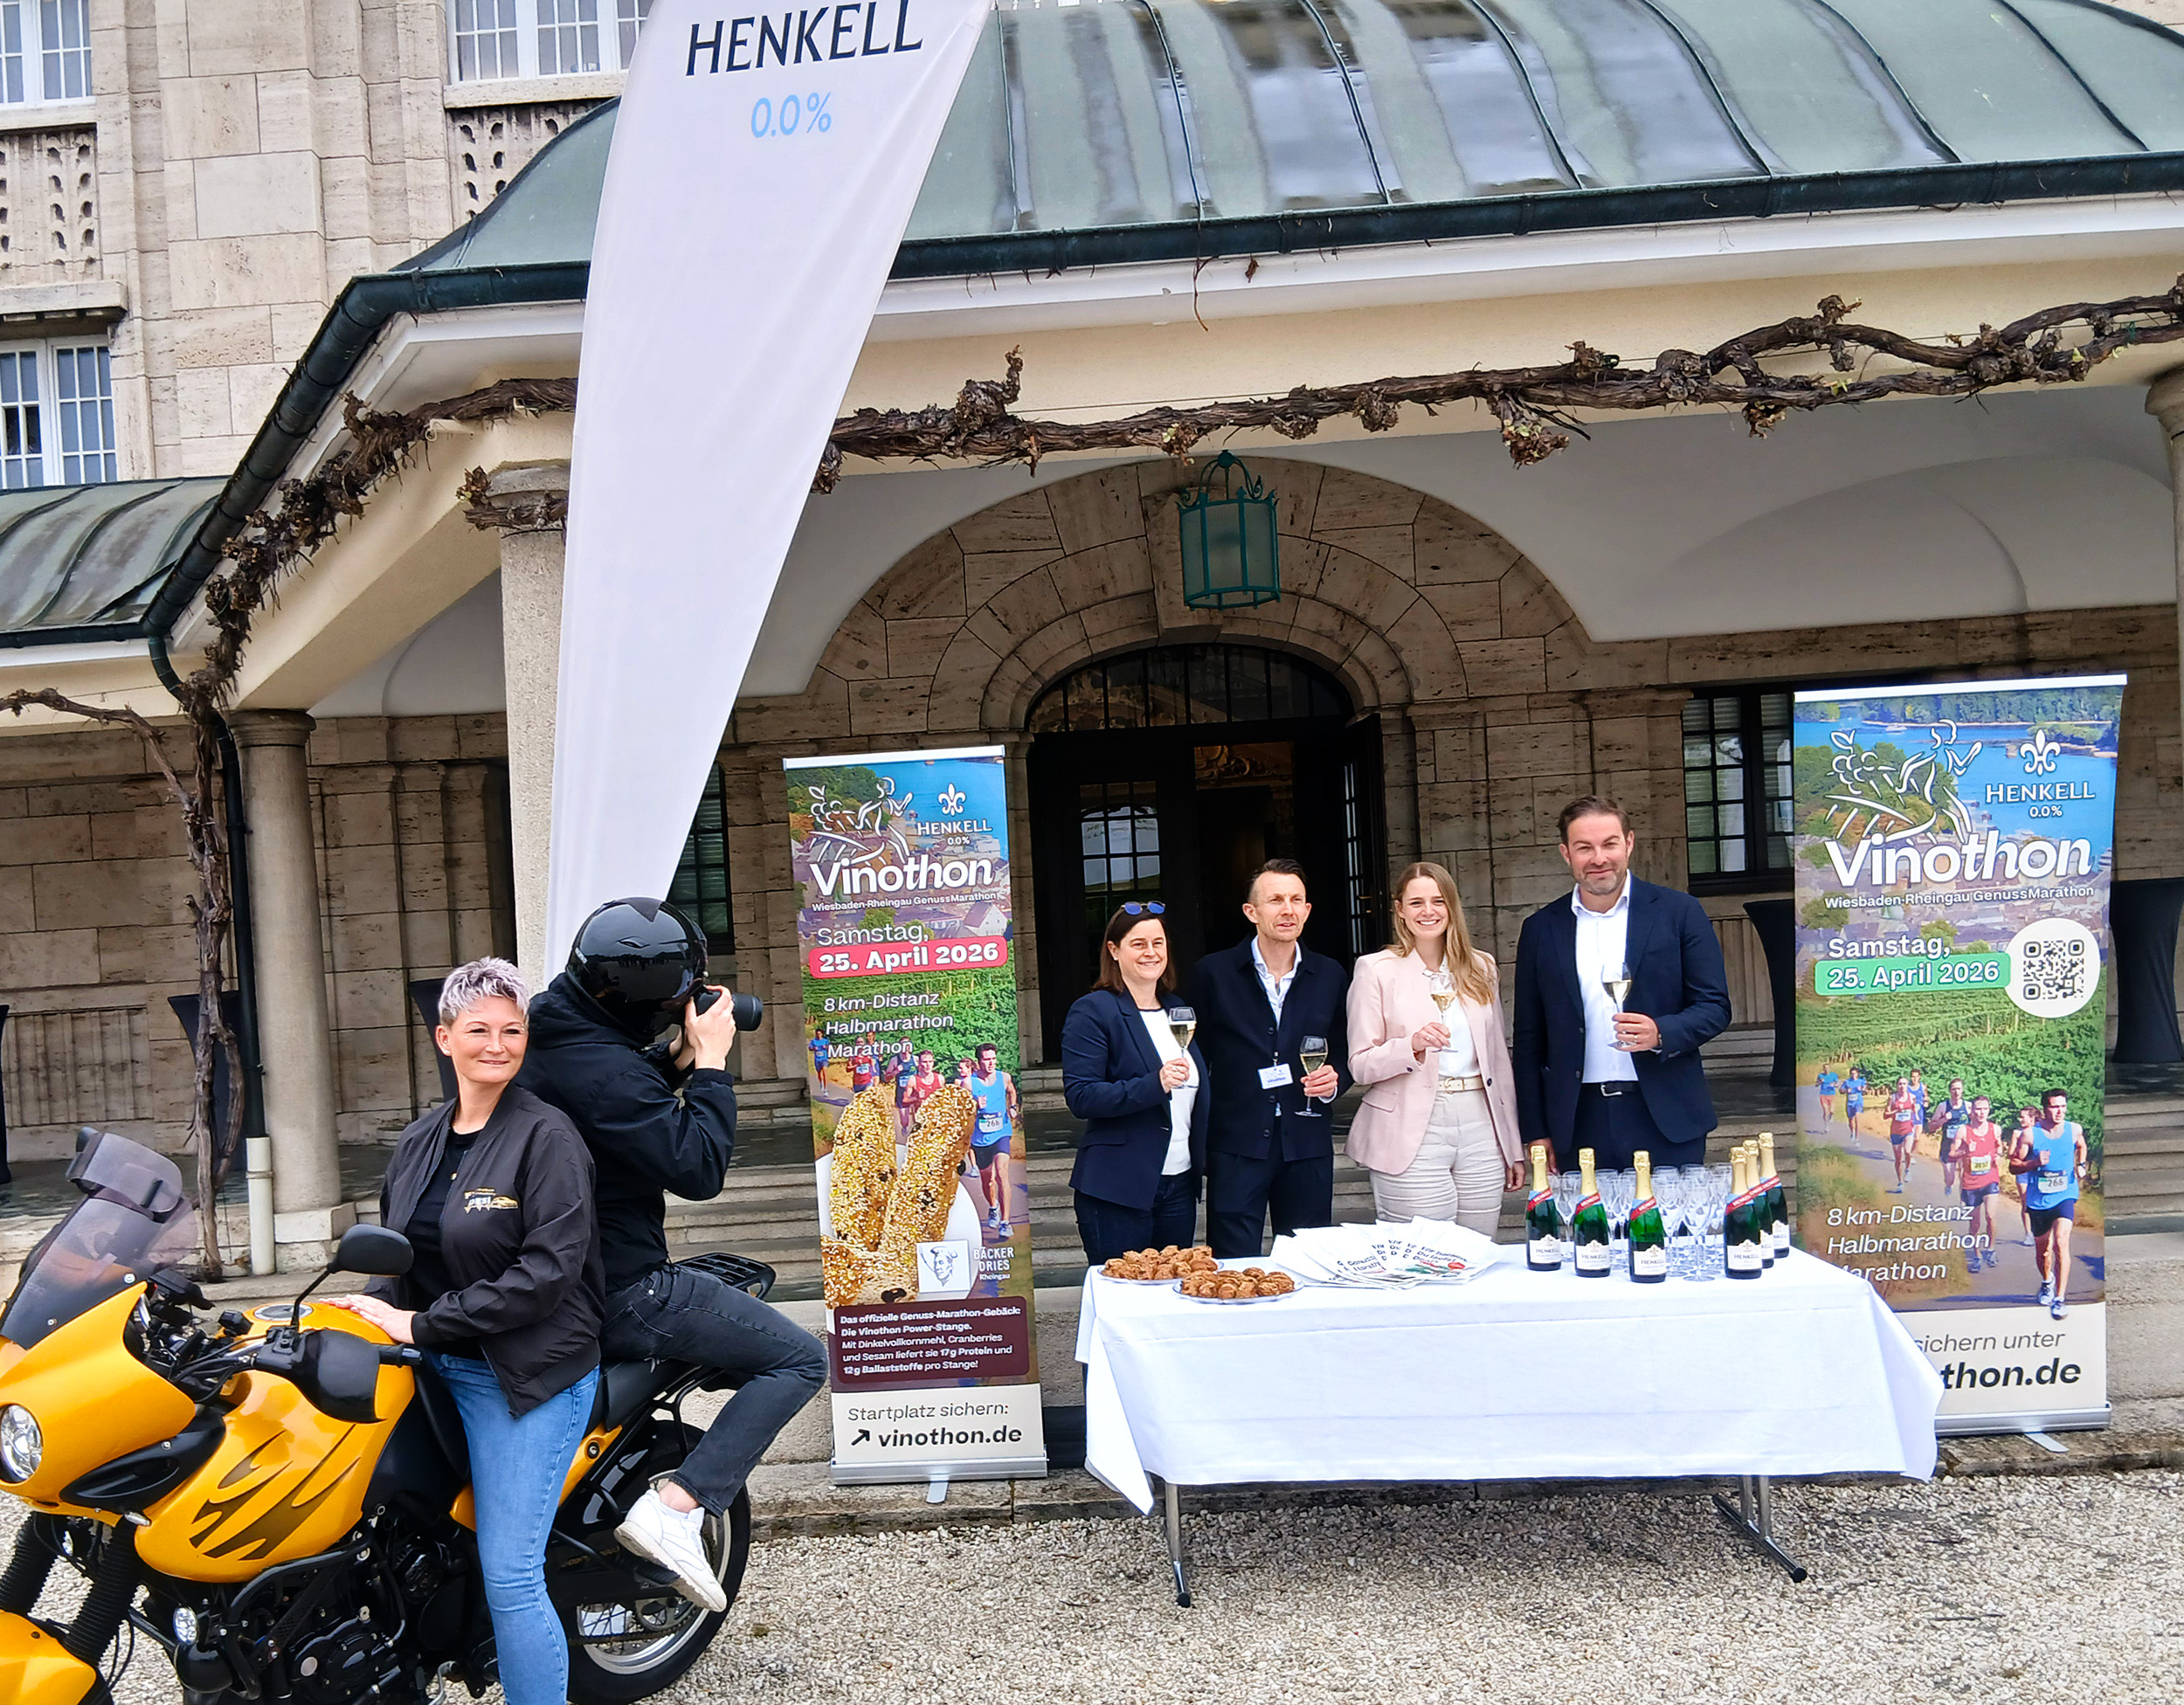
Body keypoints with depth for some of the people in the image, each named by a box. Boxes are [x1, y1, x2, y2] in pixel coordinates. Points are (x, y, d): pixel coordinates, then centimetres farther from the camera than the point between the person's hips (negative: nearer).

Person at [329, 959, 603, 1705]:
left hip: (529, 1377, -7)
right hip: (436, 1369, 7)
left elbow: (549, 1268, -17)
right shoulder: (420, 1140, 13)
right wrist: (374, 1309, -2)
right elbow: (397, 1252, 20)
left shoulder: (546, 1135, -9)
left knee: (509, 1576, -8)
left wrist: (423, 1325, -16)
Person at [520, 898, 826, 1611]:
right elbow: (698, 1169, -25)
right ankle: (678, 1507, -13)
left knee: (745, 1286, 33)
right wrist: (711, 1062, -16)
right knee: (800, 1360, -5)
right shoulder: (602, 1067, -25)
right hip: (622, 1295, -10)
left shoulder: (557, 1037, 6)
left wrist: (680, 1058, 7)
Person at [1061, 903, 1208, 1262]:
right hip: (1117, 1190, -6)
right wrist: (1154, 1085, -26)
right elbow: (1079, 1097, -15)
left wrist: (1203, 1162, 11)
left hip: (1179, 1187, 6)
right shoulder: (1093, 1011, -6)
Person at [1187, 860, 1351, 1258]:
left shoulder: (1330, 976, 9)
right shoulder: (1214, 973, 1)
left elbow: (1345, 1054, 19)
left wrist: (1334, 1079, -4)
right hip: (1236, 1146, -2)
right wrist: (1198, 1138, -2)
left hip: (1307, 1147, 3)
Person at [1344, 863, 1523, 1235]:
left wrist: (1514, 1146, 16)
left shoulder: (1481, 967, 14)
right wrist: (1412, 1045, -21)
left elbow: (1498, 1057, 17)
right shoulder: (1376, 970, 0)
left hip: (1481, 1130, 4)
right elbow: (1360, 1066, -2)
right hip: (1412, 1137, -4)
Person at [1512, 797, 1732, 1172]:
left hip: (1665, 1122, -1)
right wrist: (1536, 1132, 5)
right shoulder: (1540, 930, 7)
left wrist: (1661, 1033, -17)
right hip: (1580, 1124, 1)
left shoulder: (1679, 913, 3)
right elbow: (1529, 1041, 9)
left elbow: (1715, 1007, 3)